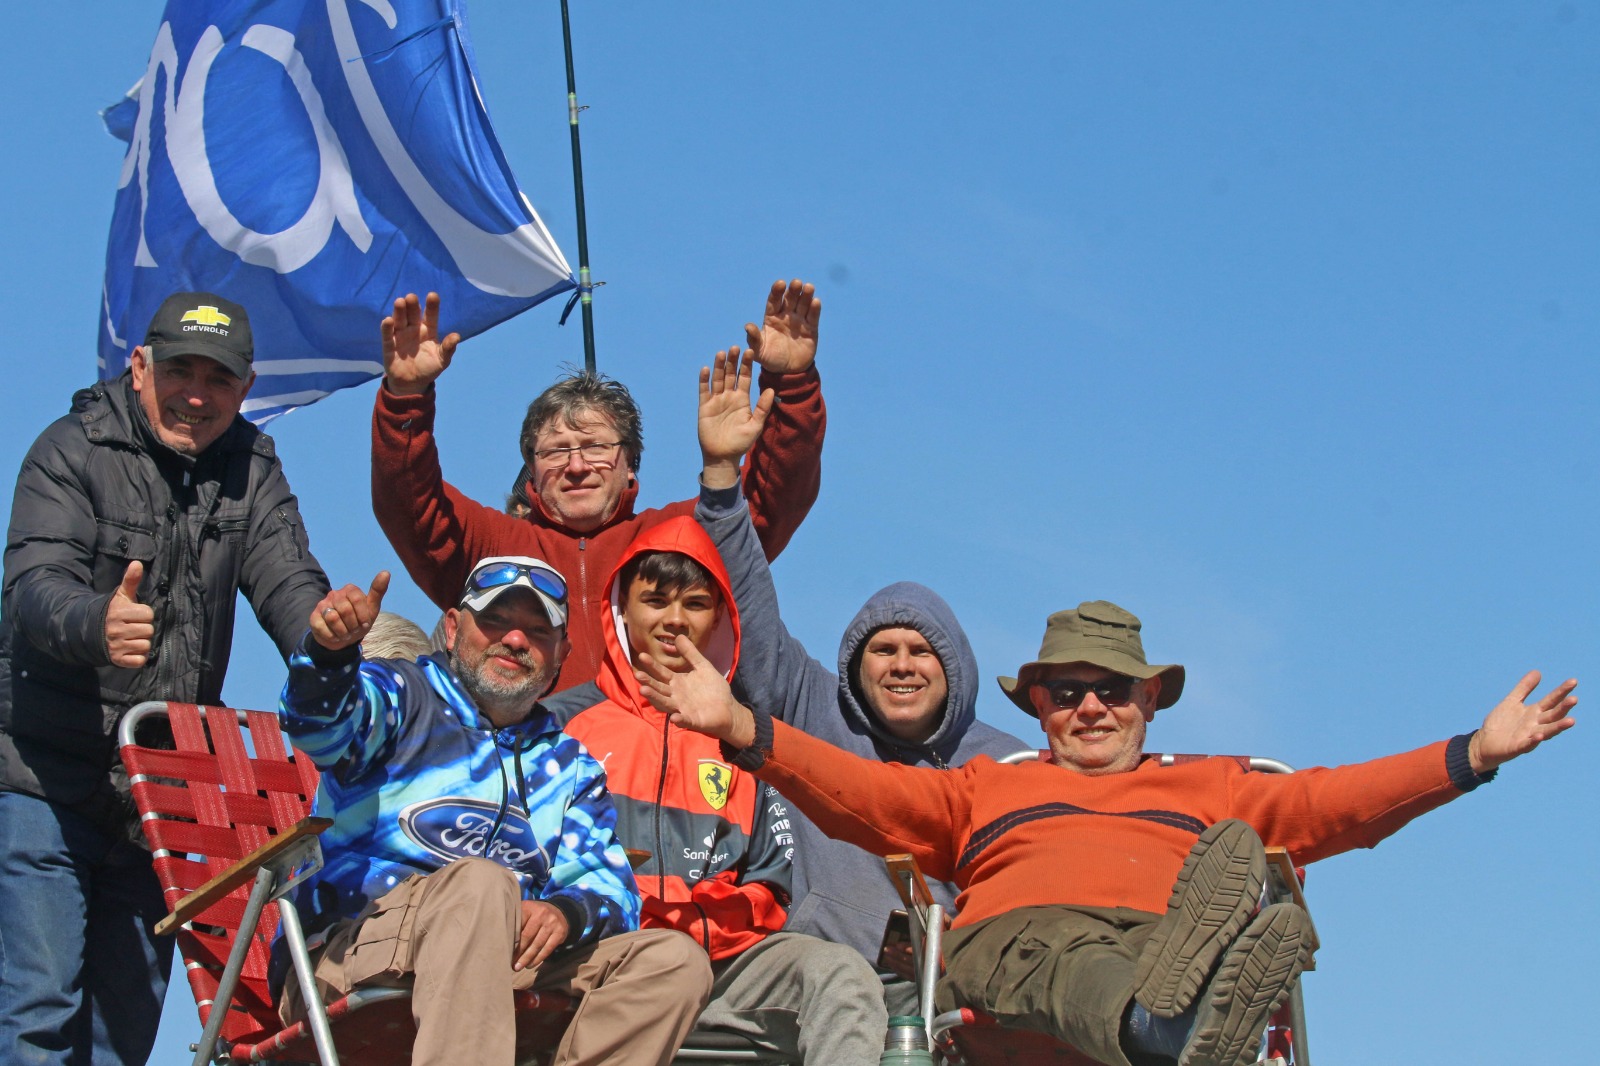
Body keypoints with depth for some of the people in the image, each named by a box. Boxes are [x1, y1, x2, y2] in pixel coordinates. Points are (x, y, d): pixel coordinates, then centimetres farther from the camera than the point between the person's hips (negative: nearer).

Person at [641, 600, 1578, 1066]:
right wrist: (742, 729, 8)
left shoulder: (1211, 789, 39)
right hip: (1018, 932, -1)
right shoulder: (984, 790, 38)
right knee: (1063, 961, -41)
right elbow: (859, 790, 24)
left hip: (1168, 933, 1)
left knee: (1258, 919, -36)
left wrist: (1475, 754, 13)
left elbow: (1331, 800, 25)